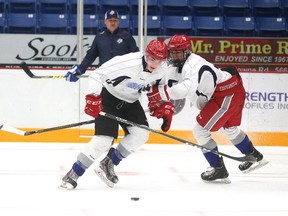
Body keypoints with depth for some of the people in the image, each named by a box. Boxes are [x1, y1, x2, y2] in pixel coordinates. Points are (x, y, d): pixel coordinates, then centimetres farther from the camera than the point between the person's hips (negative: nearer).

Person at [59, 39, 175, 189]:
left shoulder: (162, 72, -13)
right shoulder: (127, 62, -32)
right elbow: (97, 75, -26)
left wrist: (163, 107, -1)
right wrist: (94, 97, -32)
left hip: (130, 102, 7)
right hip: (108, 97, -6)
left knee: (141, 133, -10)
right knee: (104, 139, -18)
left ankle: (108, 164, 6)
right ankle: (73, 174, -8)